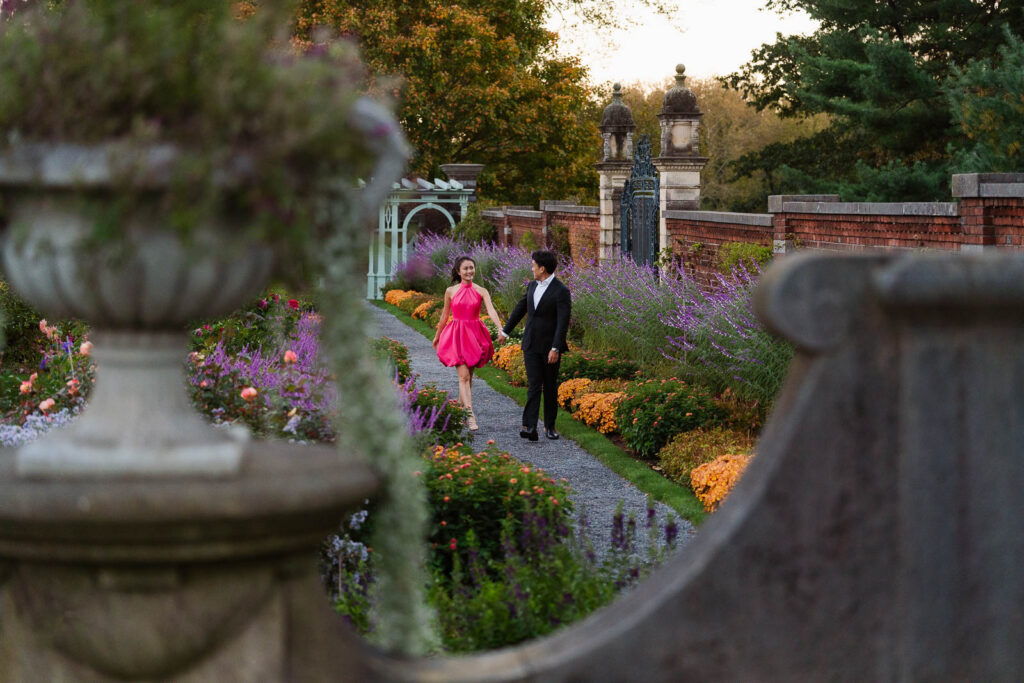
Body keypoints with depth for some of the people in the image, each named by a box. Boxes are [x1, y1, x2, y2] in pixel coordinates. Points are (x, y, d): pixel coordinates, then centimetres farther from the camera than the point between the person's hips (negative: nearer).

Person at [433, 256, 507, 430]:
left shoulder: (481, 291, 0)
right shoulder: (450, 291, 1)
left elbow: (491, 311, -16)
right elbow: (445, 316, 13)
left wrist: (500, 329, -31)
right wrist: (437, 336, 21)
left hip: (474, 336, 2)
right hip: (457, 336, -2)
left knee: (468, 376, 10)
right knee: (464, 376, -12)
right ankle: (471, 416, -21)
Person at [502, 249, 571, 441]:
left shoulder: (561, 291, -13)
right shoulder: (533, 286, 8)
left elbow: (563, 322, -18)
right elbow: (521, 308, 21)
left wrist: (556, 348, -24)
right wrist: (506, 330, 29)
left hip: (550, 346, -4)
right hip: (531, 345, 4)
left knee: (550, 387, 8)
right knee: (533, 386, -7)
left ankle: (550, 426, 20)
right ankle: (530, 428, -17)